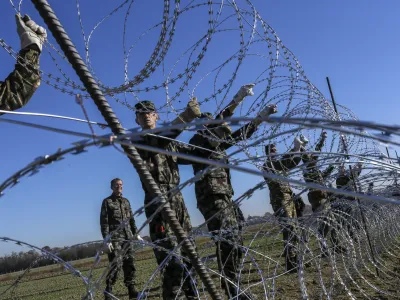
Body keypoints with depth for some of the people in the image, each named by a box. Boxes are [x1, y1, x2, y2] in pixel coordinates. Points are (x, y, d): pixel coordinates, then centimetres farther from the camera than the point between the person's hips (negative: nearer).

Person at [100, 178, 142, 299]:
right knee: (116, 265, -11)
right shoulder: (107, 202, 1)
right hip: (115, 238, -5)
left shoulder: (126, 201, 17)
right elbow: (104, 222, -5)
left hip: (128, 238, 5)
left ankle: (132, 290, 12)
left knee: (130, 264, 4)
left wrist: (136, 234, 14)